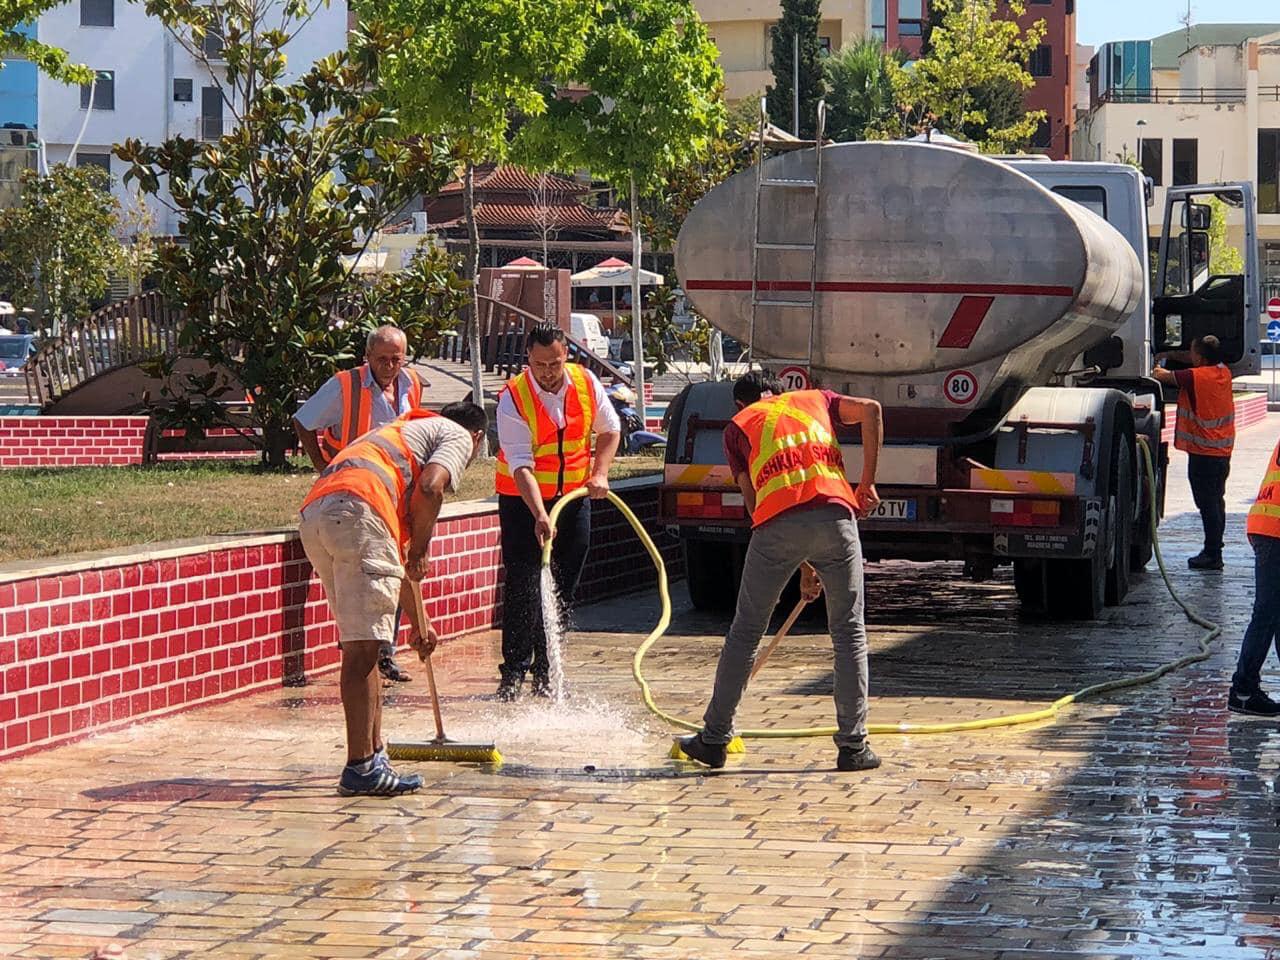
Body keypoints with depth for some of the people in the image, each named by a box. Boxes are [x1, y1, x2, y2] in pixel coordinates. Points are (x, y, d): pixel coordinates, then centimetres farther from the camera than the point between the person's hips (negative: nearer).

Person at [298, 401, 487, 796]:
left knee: (362, 645, 17)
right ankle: (360, 767, -9)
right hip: (358, 511, -8)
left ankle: (374, 753, 22)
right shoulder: (458, 436, 18)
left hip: (314, 512, 8)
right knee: (363, 646, -8)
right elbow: (429, 488, -7)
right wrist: (420, 551, 7)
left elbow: (396, 552, 45)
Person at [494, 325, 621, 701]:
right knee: (522, 584, -10)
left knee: (563, 588, 5)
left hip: (574, 494, 4)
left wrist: (600, 472, -7)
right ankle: (513, 672, -6)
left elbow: (610, 430, 10)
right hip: (523, 498, -4)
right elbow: (521, 465, -25)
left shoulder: (586, 383, -7)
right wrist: (539, 516, -37)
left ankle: (545, 670, 12)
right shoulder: (513, 397, -19)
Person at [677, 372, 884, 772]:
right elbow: (870, 409, 8)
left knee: (745, 632, 12)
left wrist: (801, 566, 20)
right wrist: (867, 482, 9)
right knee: (849, 633, 10)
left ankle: (714, 738, 19)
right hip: (835, 513, 1)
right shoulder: (815, 400, 27)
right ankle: (854, 746, 7)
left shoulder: (738, 426, 24)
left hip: (778, 522, 0)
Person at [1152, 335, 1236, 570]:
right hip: (1223, 451, 8)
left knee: (1207, 504, -5)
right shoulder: (1223, 372, 3)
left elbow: (1160, 375, -8)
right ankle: (1214, 551, 24)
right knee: (1216, 501, 16)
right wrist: (1172, 355, 21)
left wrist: (1158, 369, 14)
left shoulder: (1195, 377, -19)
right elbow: (1202, 363, 24)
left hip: (1203, 451, -8)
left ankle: (1212, 555, -4)